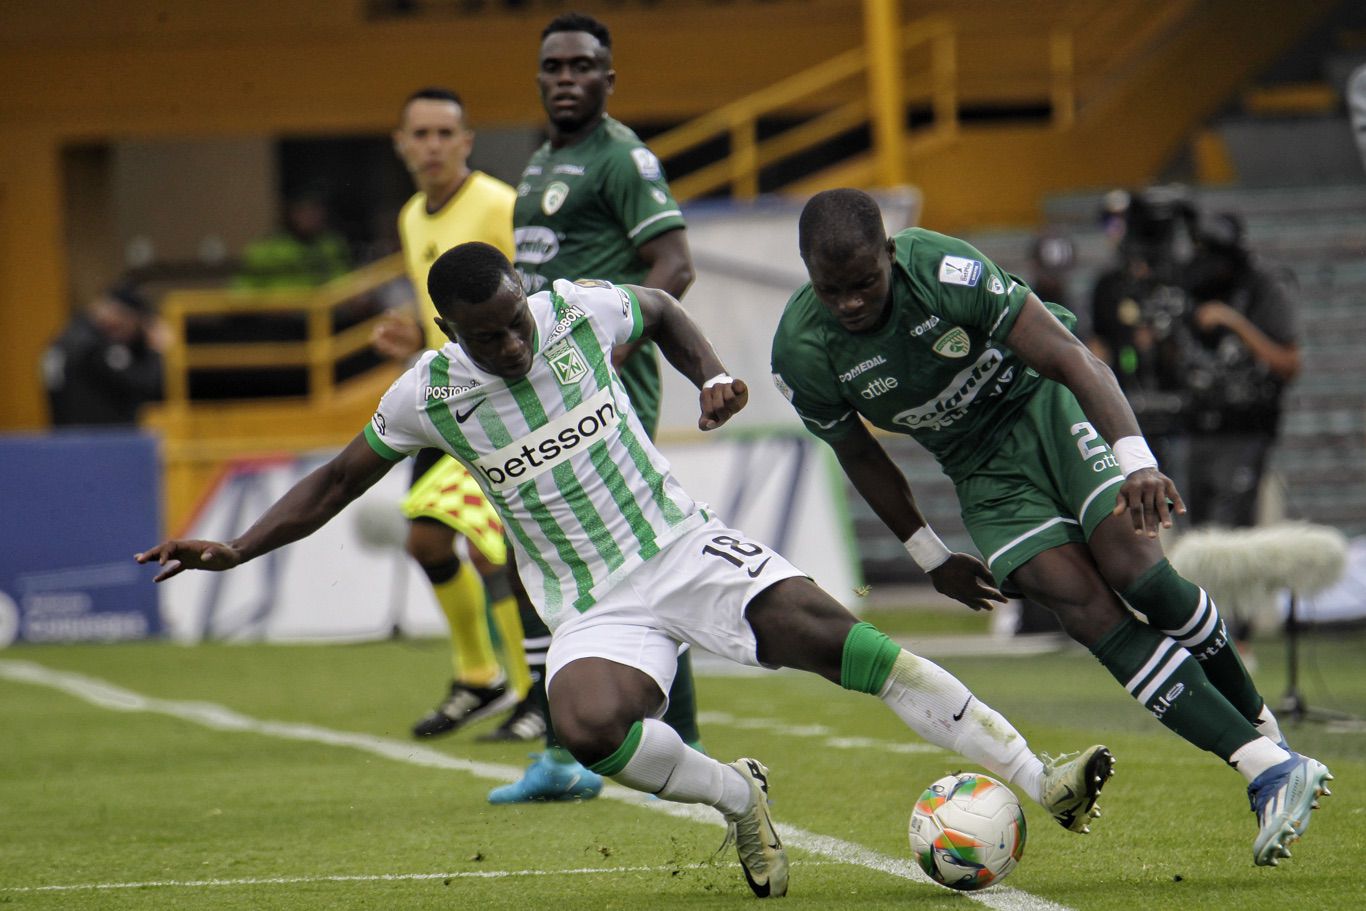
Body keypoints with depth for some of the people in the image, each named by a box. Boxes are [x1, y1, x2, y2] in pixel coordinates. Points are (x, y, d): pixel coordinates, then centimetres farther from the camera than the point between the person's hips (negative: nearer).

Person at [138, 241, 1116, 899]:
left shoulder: (581, 311, -6)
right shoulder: (429, 395, -9)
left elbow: (662, 310, 18)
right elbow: (339, 480, 7)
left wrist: (714, 376, 0)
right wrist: (234, 550, -1)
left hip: (690, 548, 1)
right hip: (596, 609, -1)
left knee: (833, 636, -23)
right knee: (588, 725, -35)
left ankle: (1043, 781, -23)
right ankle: (738, 797, -4)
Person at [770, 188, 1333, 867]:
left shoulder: (942, 270, -28)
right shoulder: (802, 353, -18)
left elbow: (1071, 360, -29)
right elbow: (858, 455, 2)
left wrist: (1135, 460, -43)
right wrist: (931, 558, 10)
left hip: (1042, 400, -2)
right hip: (981, 469, 2)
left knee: (1130, 564, -25)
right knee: (1085, 607, -18)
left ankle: (1258, 725, -2)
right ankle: (1269, 770, -23)